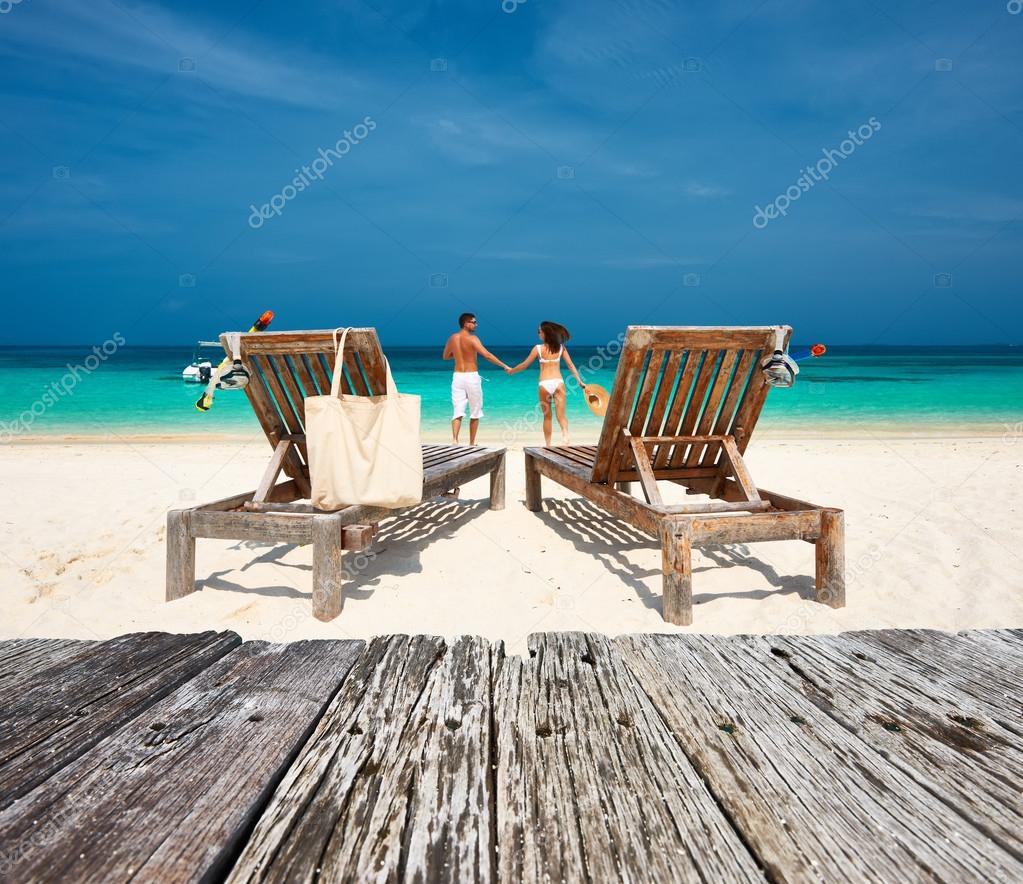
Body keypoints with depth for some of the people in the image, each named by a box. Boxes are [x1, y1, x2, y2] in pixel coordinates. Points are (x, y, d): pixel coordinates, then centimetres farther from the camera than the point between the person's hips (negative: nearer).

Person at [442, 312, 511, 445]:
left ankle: (455, 439, -21)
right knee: (475, 413, 11)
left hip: (457, 376, 4)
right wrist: (504, 366, -17)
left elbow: (445, 356, 21)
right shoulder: (472, 339, -11)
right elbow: (487, 355, -20)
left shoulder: (452, 338, 7)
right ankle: (472, 443, 17)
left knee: (458, 411, -1)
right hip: (471, 377, -4)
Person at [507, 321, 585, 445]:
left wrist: (511, 371, 20)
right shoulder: (561, 347, 4)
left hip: (544, 384, -1)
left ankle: (548, 444, 18)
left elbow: (524, 364, 4)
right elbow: (571, 365, 4)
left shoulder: (538, 348, -2)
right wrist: (580, 381, 9)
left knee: (547, 417, 12)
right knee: (561, 415, -2)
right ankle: (565, 436, -29)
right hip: (558, 382, 1)